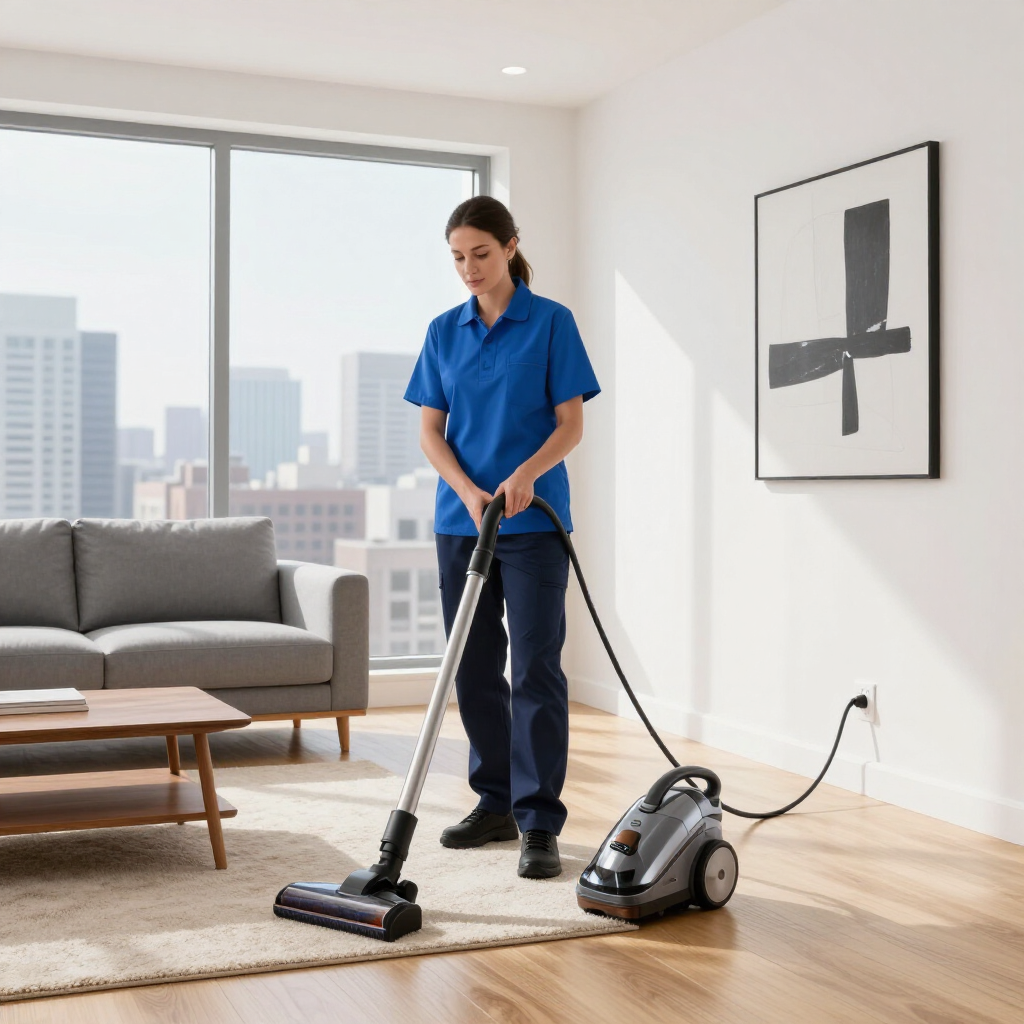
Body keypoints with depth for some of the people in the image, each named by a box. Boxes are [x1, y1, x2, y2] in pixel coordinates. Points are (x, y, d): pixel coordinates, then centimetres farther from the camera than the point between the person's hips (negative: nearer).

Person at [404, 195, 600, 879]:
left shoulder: (551, 322, -3)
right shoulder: (445, 332, 9)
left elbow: (572, 425, -6)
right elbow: (431, 432, 6)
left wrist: (524, 475, -23)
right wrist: (469, 491, -11)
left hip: (534, 521, -5)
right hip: (460, 518, 5)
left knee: (537, 668, -7)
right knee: (474, 667, 9)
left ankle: (540, 823, -2)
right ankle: (497, 804, 22)